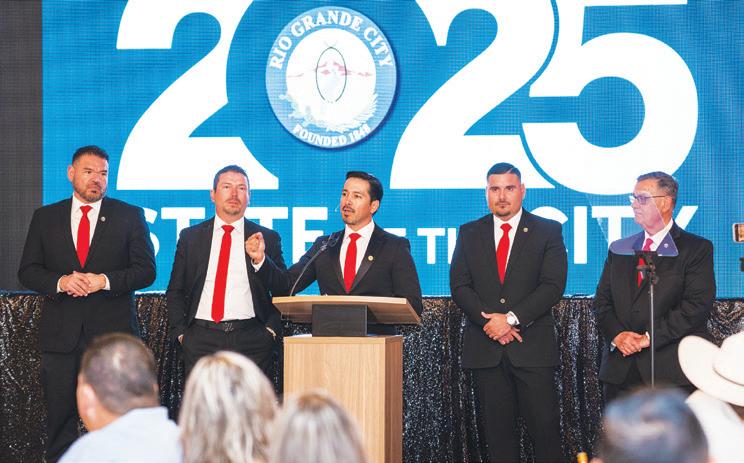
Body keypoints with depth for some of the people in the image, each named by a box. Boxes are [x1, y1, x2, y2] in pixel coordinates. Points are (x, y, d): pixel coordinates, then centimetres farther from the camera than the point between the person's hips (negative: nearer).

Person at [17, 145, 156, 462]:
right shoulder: (45, 217, 10)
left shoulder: (130, 216, 6)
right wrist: (60, 281, -13)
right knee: (59, 416, 4)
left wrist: (105, 280, -15)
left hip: (112, 330, -1)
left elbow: (146, 270, 1)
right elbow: (28, 271, 7)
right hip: (61, 334, 2)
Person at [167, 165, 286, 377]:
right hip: (201, 339, 1)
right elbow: (175, 292, 15)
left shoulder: (268, 239, 10)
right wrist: (180, 333, 4)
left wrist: (271, 331, -1)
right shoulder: (190, 237, 13)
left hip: (252, 341, -1)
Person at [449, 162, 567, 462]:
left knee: (544, 424, -6)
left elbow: (553, 286, -5)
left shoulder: (548, 232, 5)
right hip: (485, 348, 2)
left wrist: (512, 319, -14)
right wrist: (489, 320, -10)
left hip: (532, 347, -2)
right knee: (498, 430, 3)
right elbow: (459, 287, 4)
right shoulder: (469, 234, 12)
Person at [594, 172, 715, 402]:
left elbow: (697, 305, -10)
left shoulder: (697, 249, 1)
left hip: (672, 371, -4)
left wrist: (650, 337, -15)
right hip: (620, 371, 5)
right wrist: (617, 335, -8)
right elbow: (602, 301, 13)